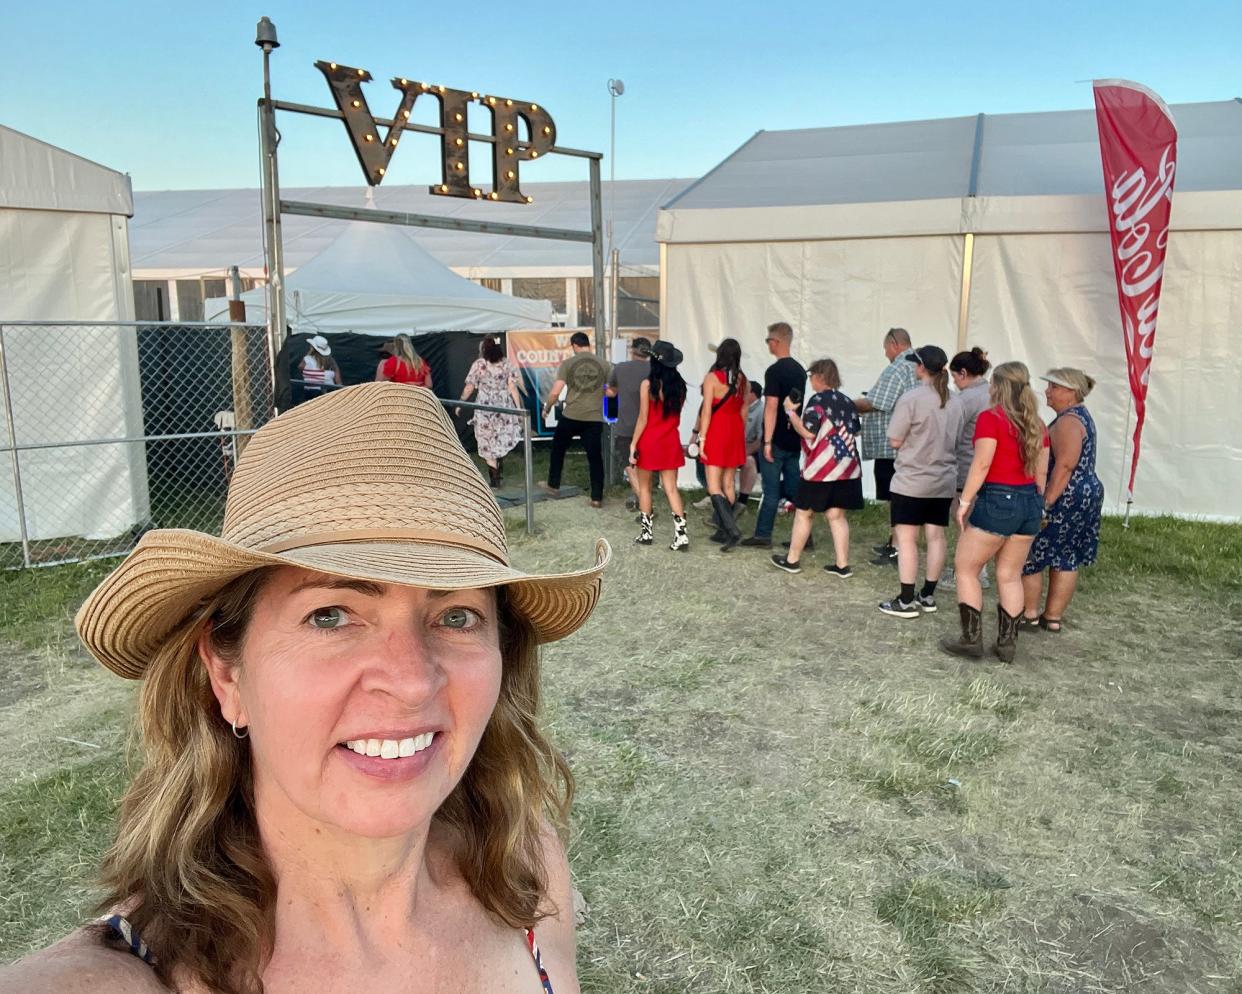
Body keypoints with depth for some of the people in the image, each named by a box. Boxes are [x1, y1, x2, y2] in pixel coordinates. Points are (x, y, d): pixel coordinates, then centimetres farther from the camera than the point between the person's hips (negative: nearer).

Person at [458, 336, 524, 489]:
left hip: (485, 408, -2)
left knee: (488, 444, 7)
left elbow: (469, 388, -4)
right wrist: (519, 409, -2)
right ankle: (500, 473, 20)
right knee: (502, 442, 19)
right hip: (504, 407, 2)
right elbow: (513, 388, -5)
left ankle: (495, 479, 9)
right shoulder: (507, 364, -1)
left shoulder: (478, 364, -7)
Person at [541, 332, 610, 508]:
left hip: (571, 416, -1)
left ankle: (553, 484, 33)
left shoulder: (568, 363, -3)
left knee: (558, 448, 22)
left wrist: (547, 408, 10)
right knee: (595, 457, 6)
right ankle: (597, 497, 6)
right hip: (594, 418, 1)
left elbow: (555, 392, -7)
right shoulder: (604, 365, 2)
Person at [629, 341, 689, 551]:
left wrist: (633, 444, -6)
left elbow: (643, 419, -11)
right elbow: (677, 415, 10)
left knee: (644, 487, 12)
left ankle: (646, 532, 17)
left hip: (649, 441, -4)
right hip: (671, 442, 4)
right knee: (671, 488, 3)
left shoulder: (648, 384, -11)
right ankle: (681, 534, -6)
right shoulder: (679, 385, 3)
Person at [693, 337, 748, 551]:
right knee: (729, 483, 12)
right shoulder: (742, 379, 5)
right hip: (736, 432, 6)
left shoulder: (712, 377, -10)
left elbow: (707, 411, -13)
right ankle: (724, 530, 18)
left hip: (716, 431, -6)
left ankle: (731, 530, -19)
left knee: (714, 486, -6)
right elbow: (743, 411, 10)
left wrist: (701, 438, -10)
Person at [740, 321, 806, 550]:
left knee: (772, 490, -1)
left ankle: (763, 535, 6)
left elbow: (772, 407, -19)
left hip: (777, 440, -7)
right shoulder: (800, 370, 11)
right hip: (794, 440, 7)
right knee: (794, 487, 11)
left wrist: (767, 441, -19)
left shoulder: (774, 371, -14)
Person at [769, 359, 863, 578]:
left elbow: (808, 432, -18)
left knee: (804, 513, 7)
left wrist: (791, 411, -8)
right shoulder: (847, 402, 10)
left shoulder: (818, 400, -13)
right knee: (836, 515, 10)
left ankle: (792, 560, 16)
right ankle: (842, 565, 7)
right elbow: (855, 432, 18)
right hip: (846, 468, 6)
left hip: (821, 469, -6)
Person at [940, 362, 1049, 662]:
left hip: (997, 501, -7)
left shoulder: (990, 418, -10)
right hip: (1029, 502, 7)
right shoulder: (1037, 425, 10)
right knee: (1010, 575, 14)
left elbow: (982, 464, -16)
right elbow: (1041, 472, 12)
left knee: (966, 568, 7)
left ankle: (971, 639, 8)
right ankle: (1007, 642, 18)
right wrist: (1034, 505, 20)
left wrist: (964, 502, -12)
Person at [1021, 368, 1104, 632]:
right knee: (1067, 560, 11)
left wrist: (1046, 503, -25)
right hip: (1088, 493, 10)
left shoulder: (1068, 421, -17)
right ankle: (1053, 617, 16)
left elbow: (1065, 465, -25)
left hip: (1066, 499, -10)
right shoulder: (1081, 415, 16)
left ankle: (1029, 613, 7)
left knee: (1029, 554, 0)